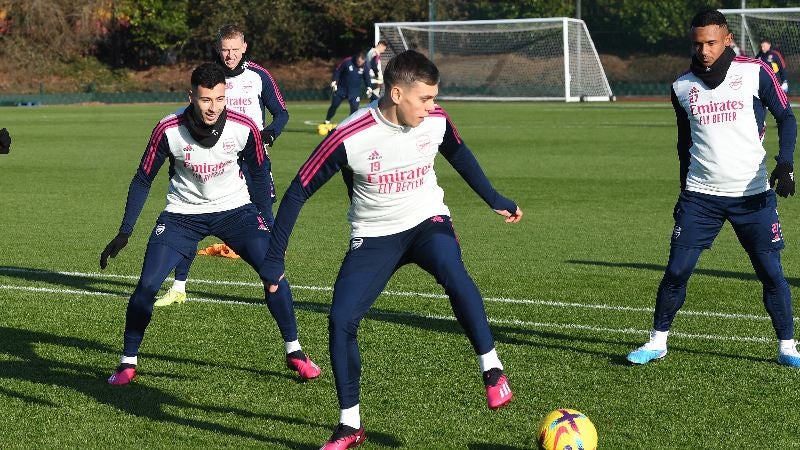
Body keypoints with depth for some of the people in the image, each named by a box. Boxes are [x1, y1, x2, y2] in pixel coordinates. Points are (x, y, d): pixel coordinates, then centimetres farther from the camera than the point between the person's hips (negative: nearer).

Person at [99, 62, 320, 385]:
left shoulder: (244, 128, -19)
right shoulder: (168, 130, -21)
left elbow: (259, 173, 1)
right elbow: (143, 180, -8)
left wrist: (267, 224, 4)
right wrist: (124, 233, -10)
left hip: (235, 209, 1)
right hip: (183, 213, -1)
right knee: (146, 285, -13)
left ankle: (294, 352, 5)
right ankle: (128, 362, 6)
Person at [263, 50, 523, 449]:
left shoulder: (435, 120, -13)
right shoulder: (349, 137, -24)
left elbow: (458, 154, 13)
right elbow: (299, 191, -16)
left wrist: (494, 200, 16)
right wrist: (274, 259, -17)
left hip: (427, 220, 1)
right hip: (373, 236, -1)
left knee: (452, 273, -33)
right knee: (341, 320, -13)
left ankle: (492, 370, -20)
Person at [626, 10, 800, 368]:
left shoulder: (755, 72, -4)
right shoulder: (682, 87, 6)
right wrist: (684, 190, 18)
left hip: (753, 194, -2)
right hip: (701, 196, 2)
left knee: (771, 272, 0)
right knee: (676, 271, -2)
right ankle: (657, 342, 13)